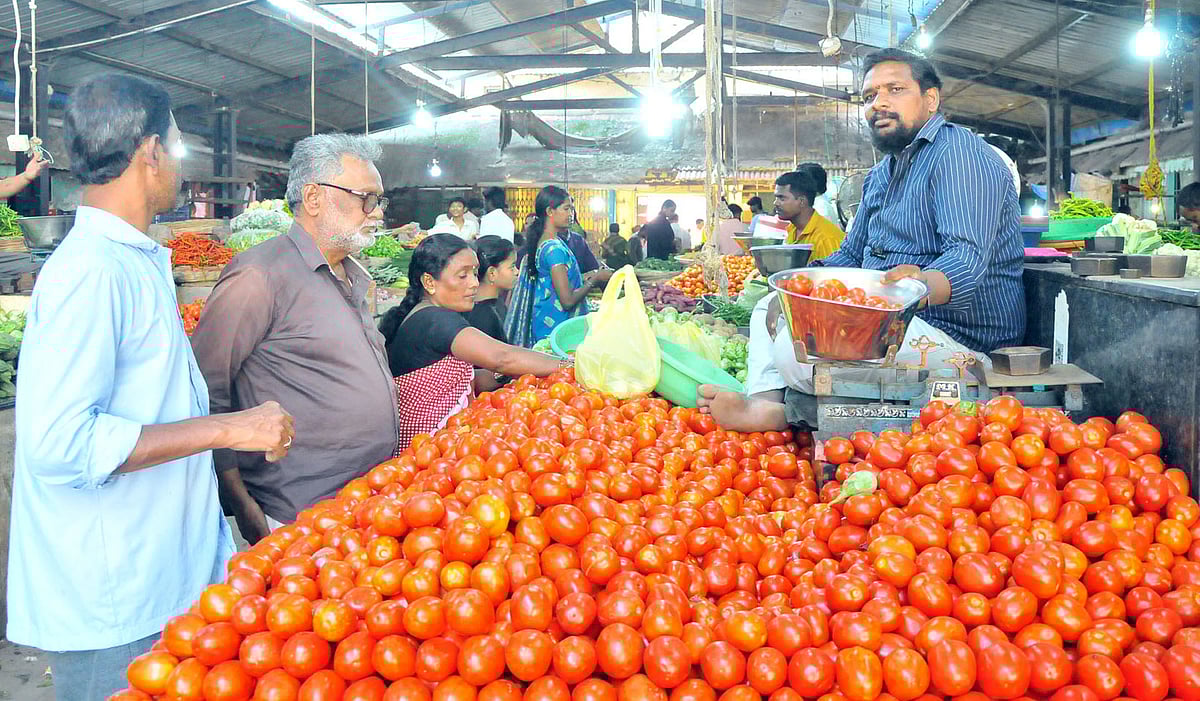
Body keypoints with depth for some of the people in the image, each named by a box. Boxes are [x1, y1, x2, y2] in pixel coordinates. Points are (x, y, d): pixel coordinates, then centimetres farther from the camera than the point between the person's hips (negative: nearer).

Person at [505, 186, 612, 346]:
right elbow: (567, 300, -22)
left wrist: (583, 277, 11)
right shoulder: (554, 248, -20)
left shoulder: (542, 241, 9)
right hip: (556, 326, -10)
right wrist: (594, 280, -10)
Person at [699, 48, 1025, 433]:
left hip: (958, 334, -10)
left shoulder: (958, 152, -11)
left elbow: (969, 257, -25)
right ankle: (765, 402, -10)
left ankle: (785, 411, -2)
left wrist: (924, 283, -47)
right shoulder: (881, 174, 21)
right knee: (770, 305, 12)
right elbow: (851, 255, 25)